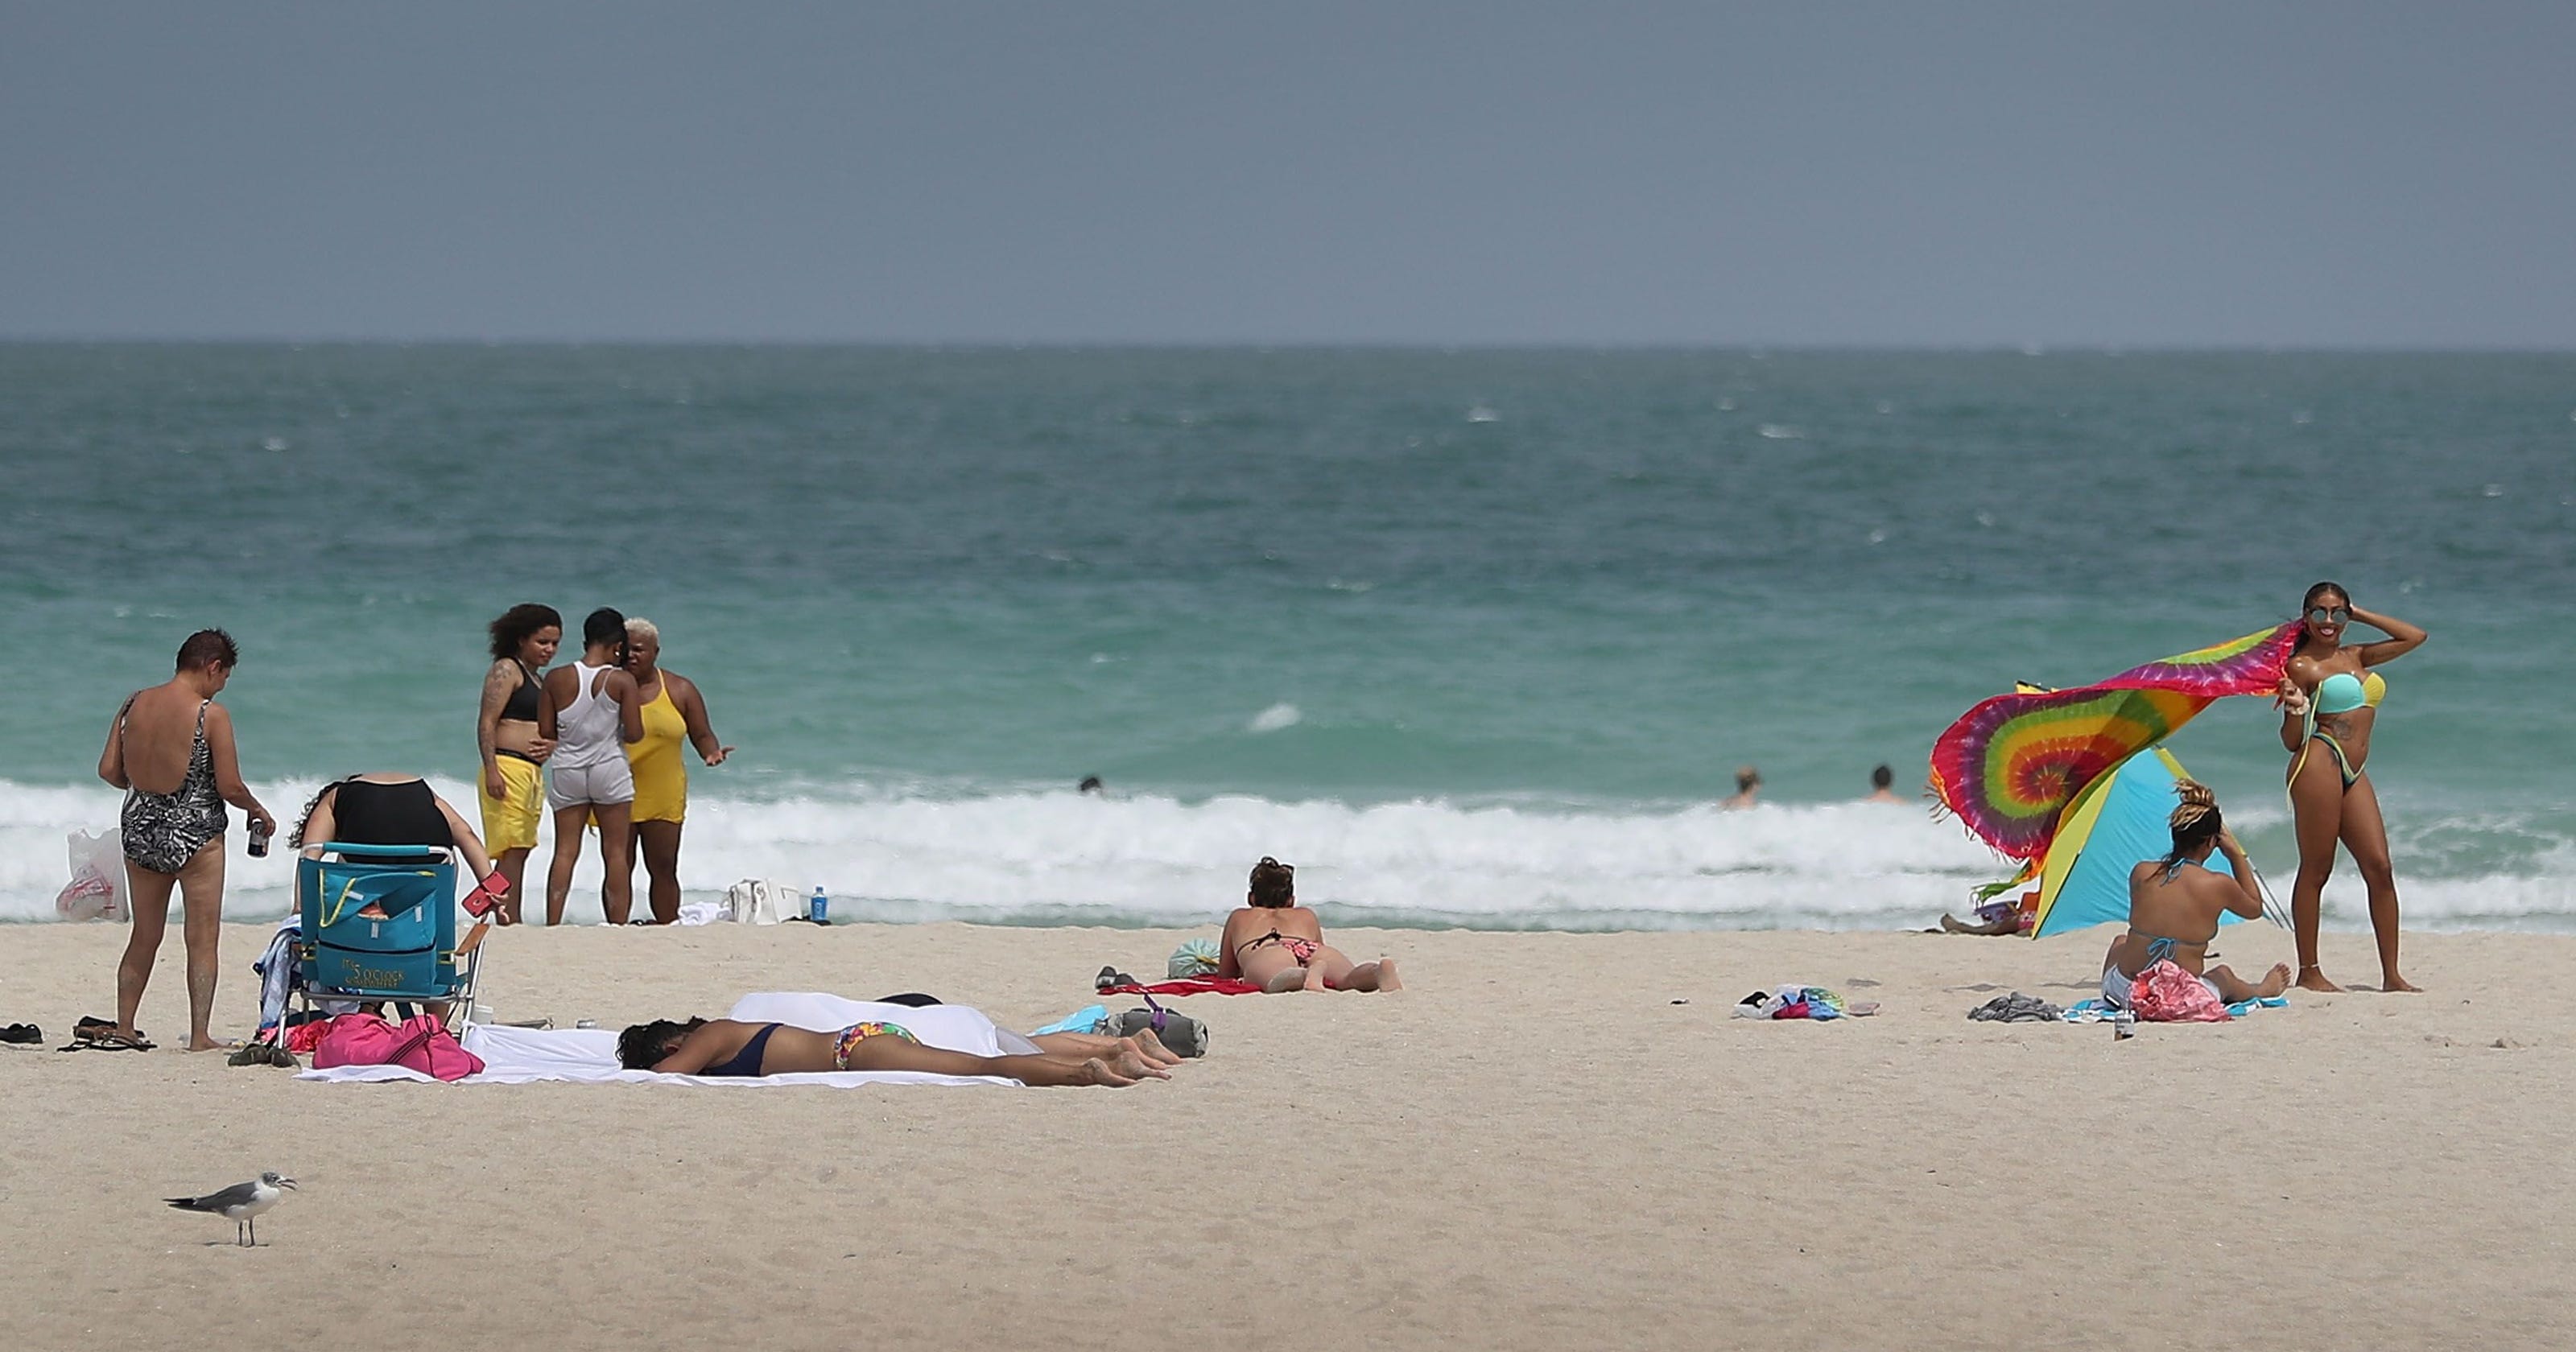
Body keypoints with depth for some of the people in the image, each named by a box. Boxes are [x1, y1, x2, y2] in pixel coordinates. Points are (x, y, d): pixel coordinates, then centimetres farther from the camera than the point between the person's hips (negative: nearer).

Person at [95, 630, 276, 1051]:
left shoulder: (135, 704, 1)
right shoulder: (212, 715, -14)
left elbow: (108, 770, 3)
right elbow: (229, 786, -13)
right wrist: (259, 813, 6)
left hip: (140, 827, 5)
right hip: (194, 831, -5)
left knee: (144, 937, 18)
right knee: (202, 938, 3)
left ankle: (124, 1028, 20)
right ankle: (200, 1036, -1)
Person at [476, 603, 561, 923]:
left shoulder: (537, 680, 23)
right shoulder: (507, 670, -4)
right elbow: (487, 722, -12)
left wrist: (551, 745, 3)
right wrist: (491, 771, -21)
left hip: (533, 773, 9)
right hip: (508, 767, -9)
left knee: (519, 851, 7)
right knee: (512, 849, -14)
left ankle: (509, 921, 7)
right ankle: (508, 921, -17)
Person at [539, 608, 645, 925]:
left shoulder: (556, 679, -3)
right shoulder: (622, 681, -9)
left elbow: (545, 732, 0)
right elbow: (634, 734, -9)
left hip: (568, 770, 2)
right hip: (609, 769, -2)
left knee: (565, 851, 3)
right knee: (616, 853, 5)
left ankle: (553, 925, -5)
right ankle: (618, 926, 4)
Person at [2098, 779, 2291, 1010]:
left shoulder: (2141, 874, -6)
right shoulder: (2218, 886, -12)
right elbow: (2254, 907, 11)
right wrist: (2236, 854, 11)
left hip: (2124, 992, 1)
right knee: (2223, 974, 37)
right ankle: (2261, 990, 66)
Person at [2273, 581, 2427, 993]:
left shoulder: (2355, 656, 20)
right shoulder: (2302, 666, 1)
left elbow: (2414, 637, 23)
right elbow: (2291, 741, 0)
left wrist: (2360, 615, 19)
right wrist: (2295, 708, -21)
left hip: (2354, 774, 7)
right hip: (2320, 763, -7)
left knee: (2379, 867, -2)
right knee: (2316, 870, -4)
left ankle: (2391, 975, -2)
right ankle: (2308, 971, 0)